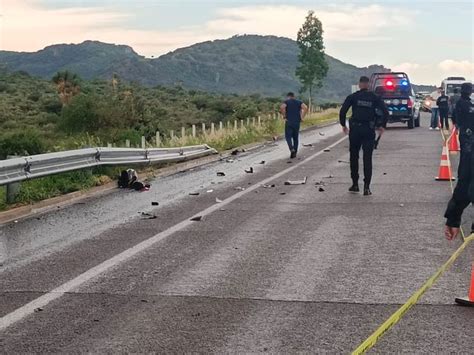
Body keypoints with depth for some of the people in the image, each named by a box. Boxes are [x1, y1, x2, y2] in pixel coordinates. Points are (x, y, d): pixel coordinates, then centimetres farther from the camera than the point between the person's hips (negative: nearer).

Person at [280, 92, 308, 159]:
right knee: (296, 137, 13)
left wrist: (284, 116, -8)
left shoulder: (286, 102, 3)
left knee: (288, 136, 3)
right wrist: (302, 117, -2)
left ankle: (292, 149, -20)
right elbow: (305, 108, -8)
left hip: (289, 122, -3)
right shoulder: (299, 102, 11)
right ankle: (295, 153, 15)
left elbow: (282, 108, -19)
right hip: (297, 122, 3)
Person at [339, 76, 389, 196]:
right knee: (367, 159, 1)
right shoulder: (375, 98, 4)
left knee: (354, 157, 13)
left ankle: (355, 184, 17)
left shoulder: (352, 97, 1)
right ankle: (366, 187, -6)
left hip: (355, 129, 0)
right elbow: (385, 112, -3)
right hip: (369, 130, 0)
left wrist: (343, 125, 5)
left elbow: (342, 111, -7)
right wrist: (382, 125, 9)